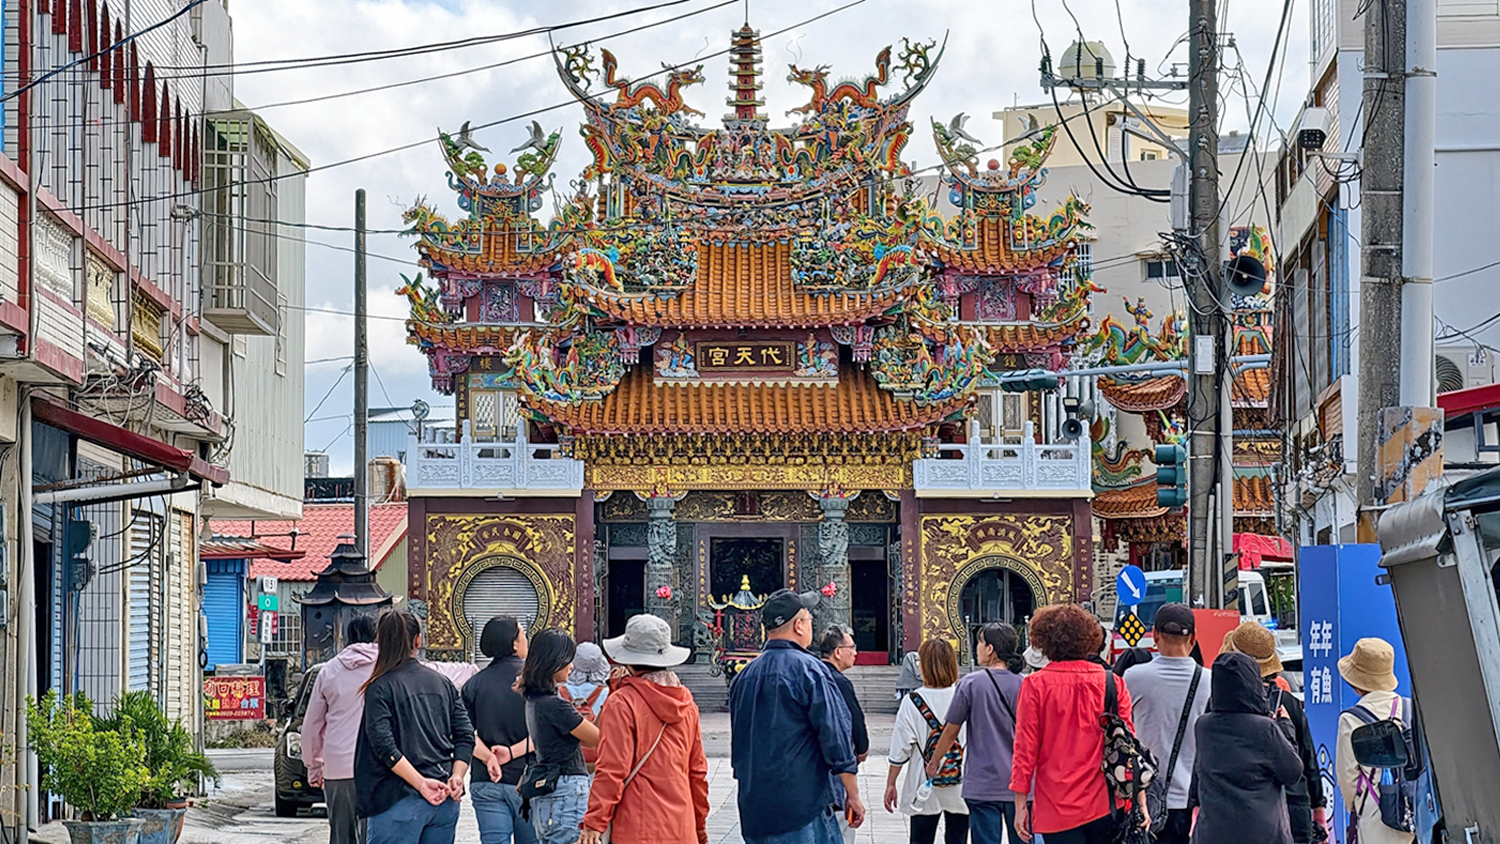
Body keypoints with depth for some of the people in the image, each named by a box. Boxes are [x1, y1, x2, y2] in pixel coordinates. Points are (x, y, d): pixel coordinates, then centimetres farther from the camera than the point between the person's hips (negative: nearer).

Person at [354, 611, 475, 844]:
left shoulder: (380, 688, -5)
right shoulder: (443, 683, 11)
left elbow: (384, 747, -15)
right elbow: (466, 736, 6)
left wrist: (421, 784, -15)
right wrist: (457, 776, -3)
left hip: (401, 799, -5)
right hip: (446, 799, 6)